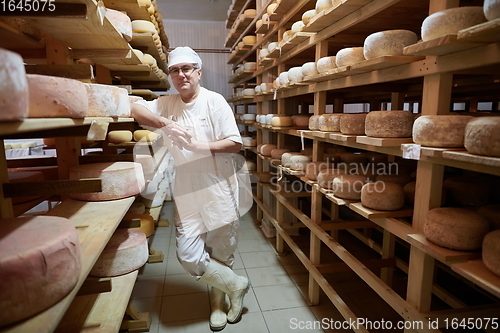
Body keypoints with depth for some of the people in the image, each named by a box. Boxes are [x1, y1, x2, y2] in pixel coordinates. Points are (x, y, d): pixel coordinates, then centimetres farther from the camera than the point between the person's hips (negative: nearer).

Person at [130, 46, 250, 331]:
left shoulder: (215, 101, -5)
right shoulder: (167, 104, 7)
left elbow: (236, 143, -10)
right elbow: (136, 108, -4)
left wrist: (200, 145, -21)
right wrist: (166, 123, -17)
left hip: (219, 190, -3)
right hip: (187, 193, 3)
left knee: (221, 254, 11)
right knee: (188, 255, 1)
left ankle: (219, 302, 39)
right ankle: (236, 285, 25)